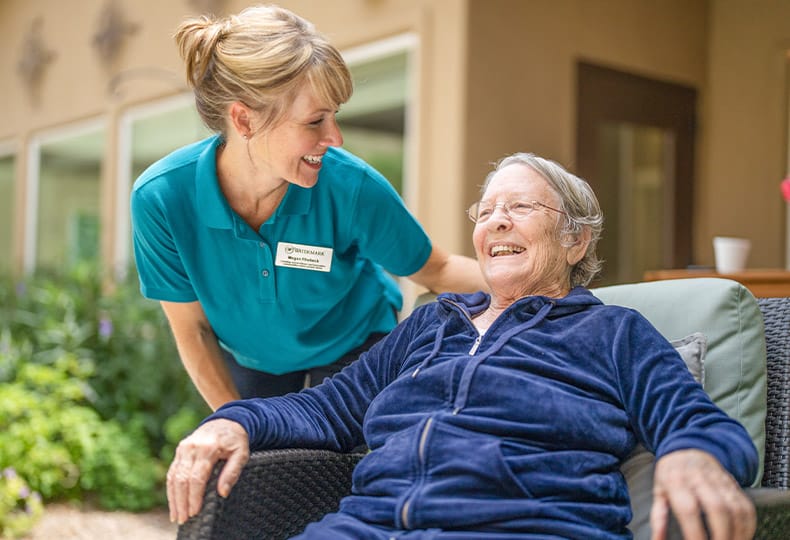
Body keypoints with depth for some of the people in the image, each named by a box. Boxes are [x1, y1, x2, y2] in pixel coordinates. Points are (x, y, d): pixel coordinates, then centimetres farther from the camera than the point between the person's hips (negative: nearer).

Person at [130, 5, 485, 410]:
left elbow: (434, 270, -14)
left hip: (351, 346, 0)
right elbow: (192, 330, -17)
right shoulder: (161, 198, -31)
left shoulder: (352, 187, -32)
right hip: (248, 356, 1)